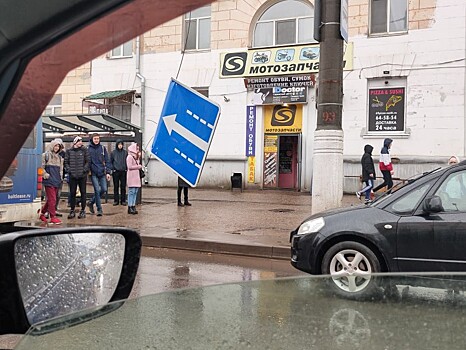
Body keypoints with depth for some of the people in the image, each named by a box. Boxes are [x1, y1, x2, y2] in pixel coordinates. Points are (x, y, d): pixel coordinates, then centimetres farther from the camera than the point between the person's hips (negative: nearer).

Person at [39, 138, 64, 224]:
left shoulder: (59, 157, 18)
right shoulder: (46, 155, -2)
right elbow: (42, 167, -5)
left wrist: (60, 177, 16)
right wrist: (45, 175, -12)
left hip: (56, 181, 7)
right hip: (49, 181, -7)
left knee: (50, 199, 12)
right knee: (52, 199, -9)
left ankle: (42, 213, 26)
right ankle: (53, 217, -5)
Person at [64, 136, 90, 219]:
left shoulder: (84, 150, 2)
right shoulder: (69, 151, 6)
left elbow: (88, 161, -1)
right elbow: (66, 162, 9)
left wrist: (84, 169, -11)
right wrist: (68, 169, -4)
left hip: (82, 175, -1)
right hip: (72, 175, 1)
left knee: (83, 192, 4)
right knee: (72, 193, 5)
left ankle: (83, 211, 12)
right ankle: (72, 211, 14)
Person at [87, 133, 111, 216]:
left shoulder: (103, 148, 5)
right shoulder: (88, 149, -1)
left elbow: (107, 161, 5)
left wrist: (108, 172, -1)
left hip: (102, 172, 3)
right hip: (93, 173, -3)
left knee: (104, 189, 1)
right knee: (97, 190, -7)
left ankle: (91, 202, 22)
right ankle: (99, 209, 2)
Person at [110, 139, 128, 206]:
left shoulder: (125, 152, 3)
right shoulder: (113, 152, 2)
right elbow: (110, 162, 7)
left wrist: (126, 169, -2)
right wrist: (112, 168, -3)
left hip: (123, 172, 0)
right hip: (116, 172, 0)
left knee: (123, 187, 4)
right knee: (116, 187, 5)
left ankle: (123, 200, 11)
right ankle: (116, 200, 11)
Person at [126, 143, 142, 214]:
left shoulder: (136, 157, 19)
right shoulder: (130, 157, -9)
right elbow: (130, 167, -16)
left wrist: (139, 157, 10)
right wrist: (138, 166, -8)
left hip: (136, 176, 9)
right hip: (131, 177, -9)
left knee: (135, 192, 7)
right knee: (132, 192, -8)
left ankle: (133, 206, 11)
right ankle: (130, 207, -6)